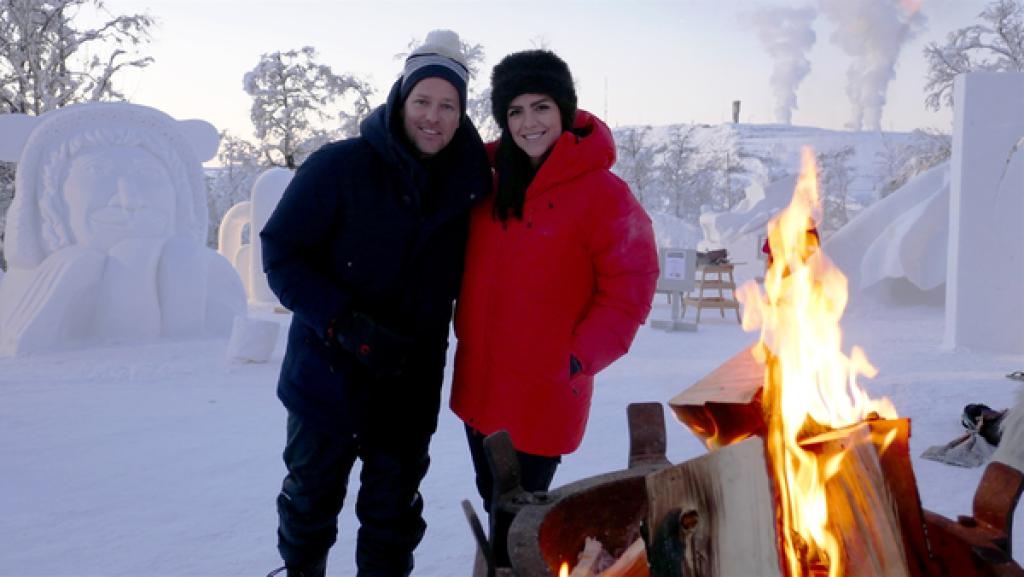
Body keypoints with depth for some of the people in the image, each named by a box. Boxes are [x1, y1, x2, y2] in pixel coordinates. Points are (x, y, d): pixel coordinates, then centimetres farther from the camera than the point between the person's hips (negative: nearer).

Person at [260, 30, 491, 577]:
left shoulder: (466, 183, -3)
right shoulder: (341, 166, -14)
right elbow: (280, 252, -12)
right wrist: (344, 323, -22)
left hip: (412, 385, 2)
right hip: (329, 373, -2)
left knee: (394, 507, 14)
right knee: (312, 496, 16)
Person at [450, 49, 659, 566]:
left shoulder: (602, 194, -13)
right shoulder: (493, 180, 6)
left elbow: (629, 290, -12)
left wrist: (579, 359, -16)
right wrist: (468, 333, 8)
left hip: (543, 395, -6)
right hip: (479, 385, 6)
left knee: (515, 527, 2)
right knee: (494, 506, 21)